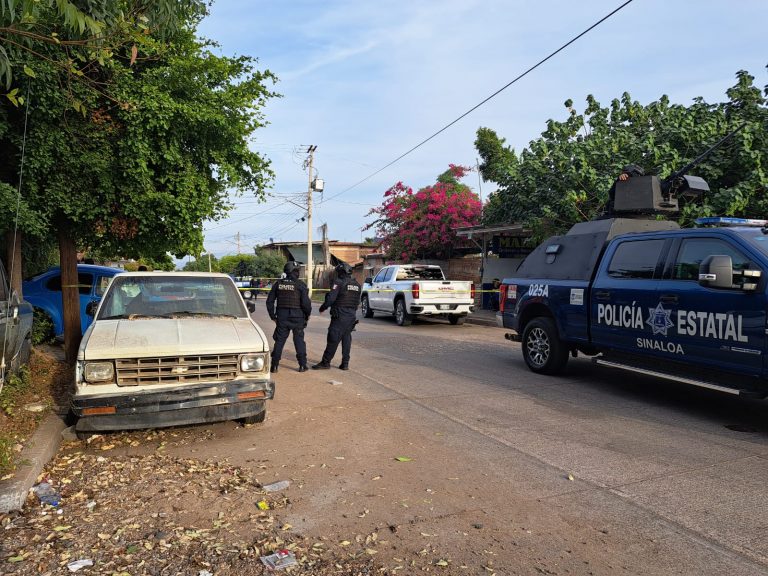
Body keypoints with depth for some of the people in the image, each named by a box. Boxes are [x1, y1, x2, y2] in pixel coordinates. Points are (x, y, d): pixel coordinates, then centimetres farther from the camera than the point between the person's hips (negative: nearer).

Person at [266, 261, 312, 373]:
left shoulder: (278, 284, 4)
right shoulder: (300, 285, -8)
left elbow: (269, 301, 7)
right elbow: (306, 302, -12)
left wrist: (273, 316, 16)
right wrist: (307, 315, 5)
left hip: (282, 317, 2)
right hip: (297, 317, -2)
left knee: (279, 341, 8)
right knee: (299, 341, 9)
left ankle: (274, 365, 7)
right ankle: (302, 365, 12)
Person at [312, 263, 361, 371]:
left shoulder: (339, 282, -10)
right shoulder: (357, 285, 10)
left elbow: (331, 298, -15)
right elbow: (358, 302, 13)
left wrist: (322, 308, 0)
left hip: (340, 316, -6)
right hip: (352, 316, 6)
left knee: (333, 340, -1)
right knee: (346, 339, 11)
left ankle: (325, 362, 5)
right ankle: (345, 363, 11)